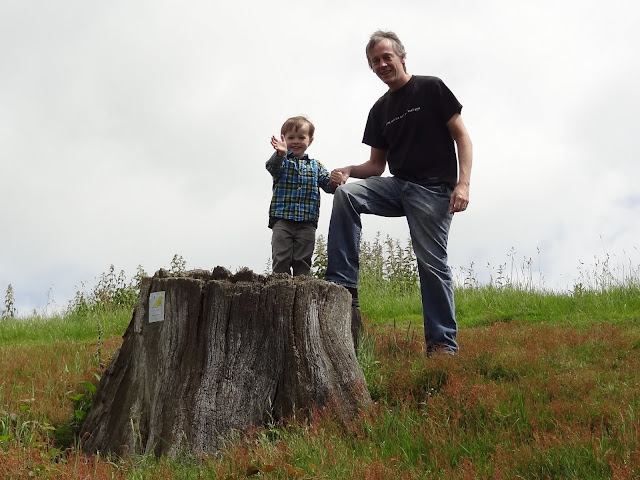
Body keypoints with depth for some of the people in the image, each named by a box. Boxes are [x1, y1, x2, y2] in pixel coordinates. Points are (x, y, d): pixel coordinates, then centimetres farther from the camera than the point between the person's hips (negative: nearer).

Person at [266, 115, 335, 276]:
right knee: (281, 260, -4)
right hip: (282, 220, -2)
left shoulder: (316, 166, 16)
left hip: (307, 222, 2)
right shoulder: (282, 161, 7)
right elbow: (272, 167, -15)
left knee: (303, 261, 4)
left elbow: (328, 184, 8)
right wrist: (280, 154, -37)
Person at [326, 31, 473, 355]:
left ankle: (443, 343, -1)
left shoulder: (431, 89, -1)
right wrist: (349, 171, -6)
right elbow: (377, 165, 16)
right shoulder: (380, 110, 14)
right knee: (346, 193, -18)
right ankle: (342, 285, -19)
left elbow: (461, 136, -5)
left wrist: (463, 183, -18)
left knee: (432, 263, -9)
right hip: (398, 186, 5)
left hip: (434, 190, -5)